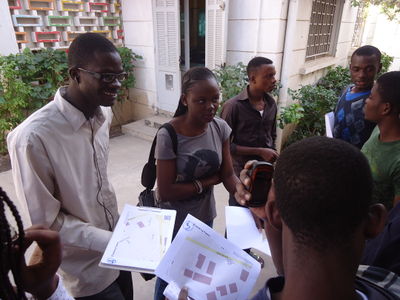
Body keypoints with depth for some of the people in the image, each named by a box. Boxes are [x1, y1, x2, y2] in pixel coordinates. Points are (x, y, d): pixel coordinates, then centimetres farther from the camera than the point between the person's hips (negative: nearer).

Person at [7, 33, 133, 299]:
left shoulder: (104, 114, -6)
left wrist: (119, 232, 7)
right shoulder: (34, 137, -29)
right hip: (86, 268, -6)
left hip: (114, 243, 6)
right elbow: (45, 222, -20)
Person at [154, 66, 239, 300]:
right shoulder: (169, 136, -26)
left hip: (205, 217, 5)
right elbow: (165, 192, -24)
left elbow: (228, 174, -9)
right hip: (175, 223, -4)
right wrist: (206, 182, -17)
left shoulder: (220, 128, -11)